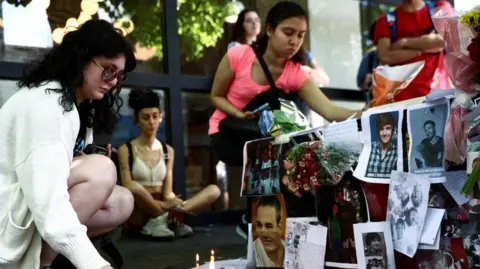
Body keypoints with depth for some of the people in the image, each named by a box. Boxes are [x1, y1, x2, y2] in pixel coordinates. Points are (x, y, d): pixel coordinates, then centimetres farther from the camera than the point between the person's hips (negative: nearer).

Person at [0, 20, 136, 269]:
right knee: (101, 170, -24)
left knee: (121, 202, 0)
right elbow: (48, 204, -34)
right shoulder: (44, 103, -23)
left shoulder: (78, 105, 10)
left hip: (26, 211, 10)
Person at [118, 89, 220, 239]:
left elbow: (167, 191, 4)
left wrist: (172, 200, -22)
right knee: (134, 187, -39)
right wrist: (171, 205, -26)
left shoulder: (168, 151, 12)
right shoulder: (126, 150, 0)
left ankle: (161, 219, -25)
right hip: (139, 214, -5)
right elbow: (128, 188, -12)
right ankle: (170, 218, -19)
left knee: (214, 190, -12)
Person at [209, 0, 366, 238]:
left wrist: (363, 114, -47)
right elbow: (216, 97, -7)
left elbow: (329, 110, -27)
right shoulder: (239, 56, -20)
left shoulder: (295, 73, -14)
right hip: (226, 132, -4)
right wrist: (239, 114, -27)